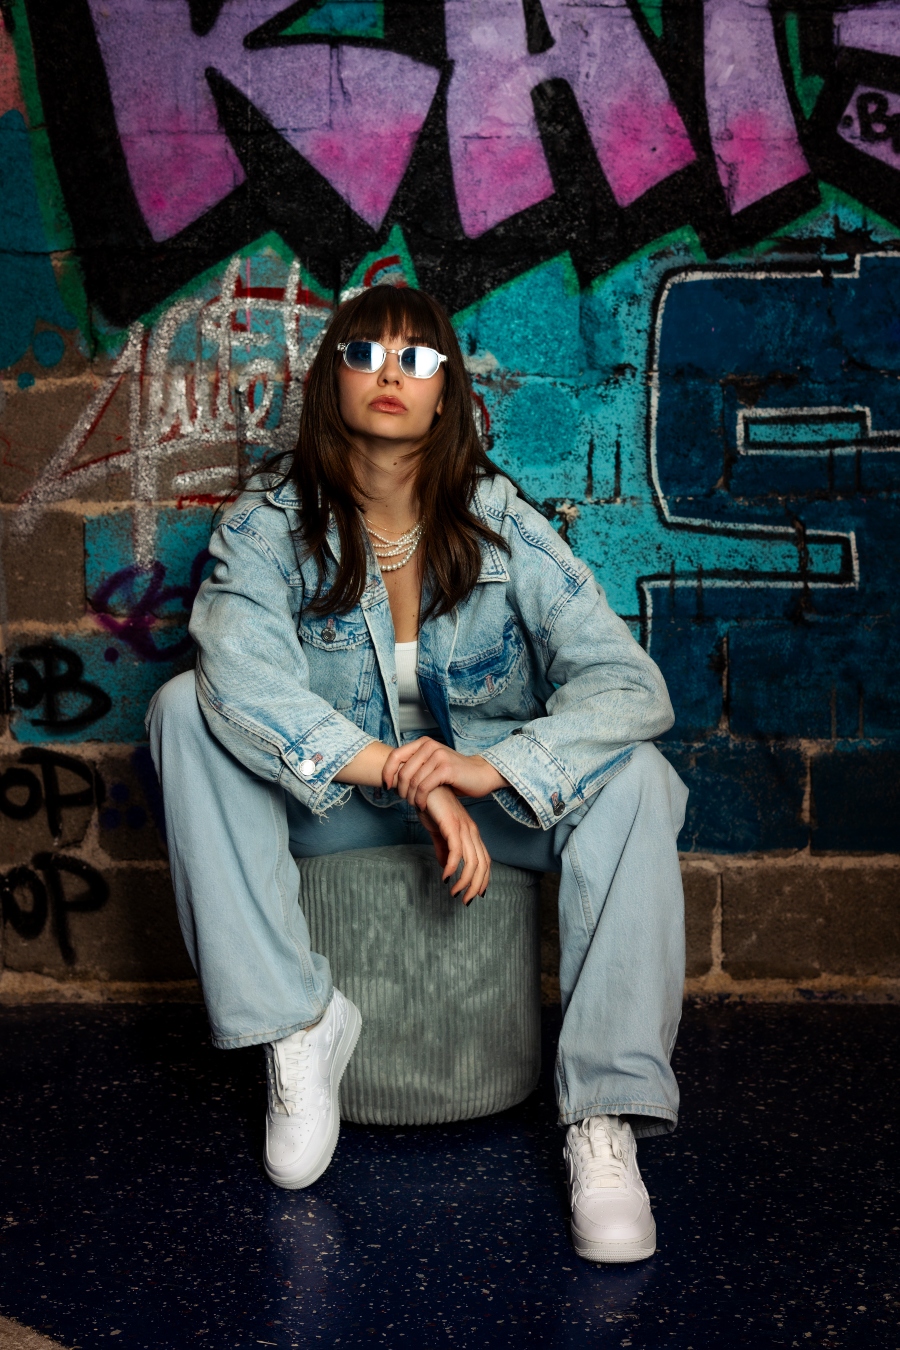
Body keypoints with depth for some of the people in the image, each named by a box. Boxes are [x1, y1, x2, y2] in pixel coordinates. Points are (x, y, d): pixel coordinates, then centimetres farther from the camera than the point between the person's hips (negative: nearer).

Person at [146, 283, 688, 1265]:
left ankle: (605, 1112, -26)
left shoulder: (498, 522, -11)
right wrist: (405, 776, -40)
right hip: (325, 800, 0)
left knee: (633, 773, -27)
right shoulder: (271, 522, -11)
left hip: (491, 791, 0)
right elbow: (245, 675, -31)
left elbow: (631, 683, -21)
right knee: (186, 707, -23)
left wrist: (487, 767, -38)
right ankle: (297, 1024, -21)